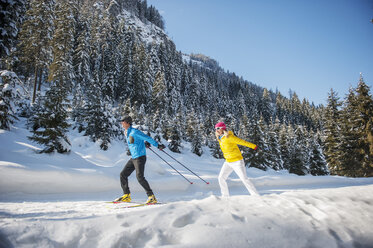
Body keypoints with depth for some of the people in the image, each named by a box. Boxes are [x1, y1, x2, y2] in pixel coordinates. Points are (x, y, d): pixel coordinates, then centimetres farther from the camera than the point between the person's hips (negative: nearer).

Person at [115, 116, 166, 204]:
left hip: (140, 157, -9)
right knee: (123, 174, 8)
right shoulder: (126, 132, 13)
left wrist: (158, 145, -13)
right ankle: (126, 196, 18)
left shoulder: (134, 132, -15)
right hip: (133, 158, 9)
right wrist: (145, 143, 16)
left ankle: (151, 196, -12)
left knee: (139, 176, -19)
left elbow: (147, 138, -15)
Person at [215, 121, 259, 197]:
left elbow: (242, 141, -12)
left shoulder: (229, 137, -18)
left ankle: (256, 196, 6)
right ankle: (225, 196, 12)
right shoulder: (220, 138, 6)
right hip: (228, 162, 8)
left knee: (244, 179, -5)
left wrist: (253, 146, -6)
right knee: (221, 178, 1)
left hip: (237, 161, -8)